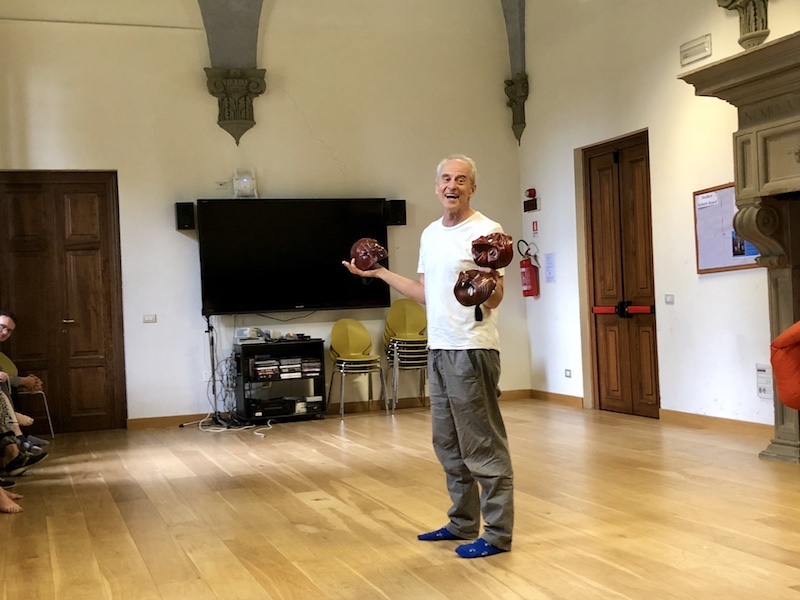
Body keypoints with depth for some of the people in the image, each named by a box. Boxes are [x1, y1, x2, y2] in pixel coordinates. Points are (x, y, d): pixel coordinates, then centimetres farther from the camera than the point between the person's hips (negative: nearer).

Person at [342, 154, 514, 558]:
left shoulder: (486, 231, -11)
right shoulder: (430, 234, 14)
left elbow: (494, 301, -15)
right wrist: (378, 272, 20)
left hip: (472, 351, -9)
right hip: (438, 350, 9)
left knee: (483, 446, -3)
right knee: (448, 444, 17)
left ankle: (497, 534, 6)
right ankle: (463, 523, 30)